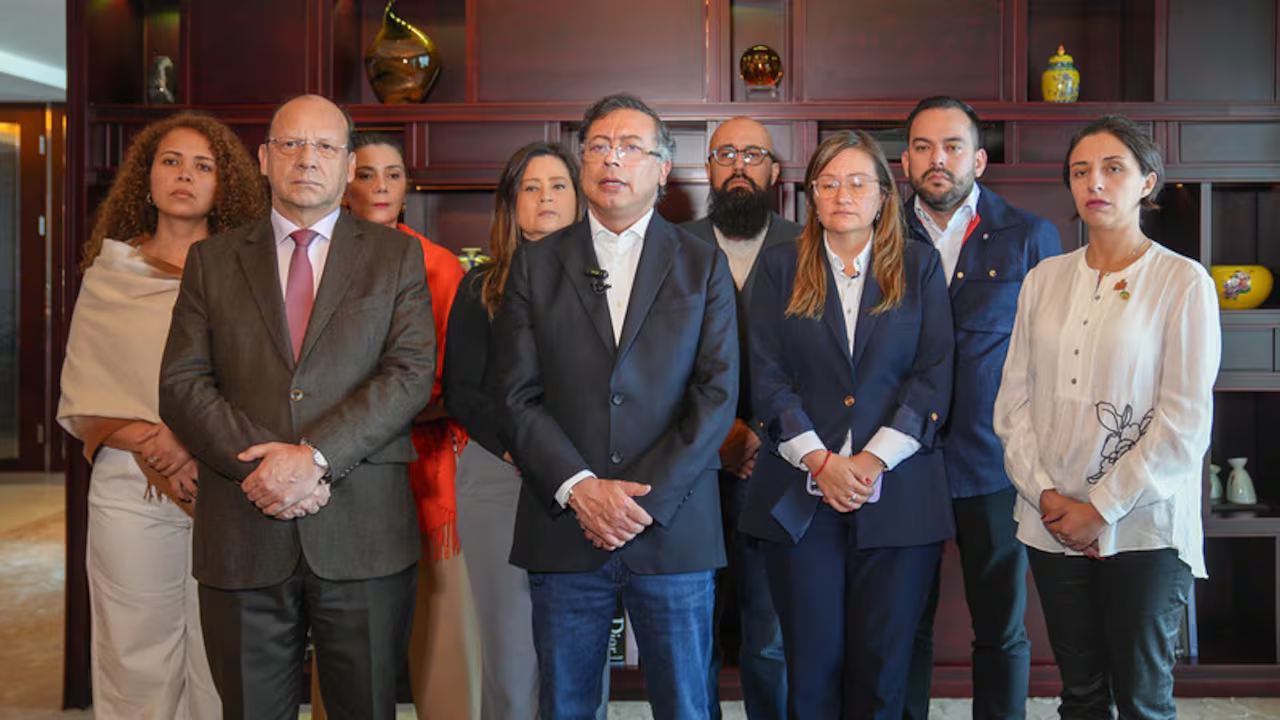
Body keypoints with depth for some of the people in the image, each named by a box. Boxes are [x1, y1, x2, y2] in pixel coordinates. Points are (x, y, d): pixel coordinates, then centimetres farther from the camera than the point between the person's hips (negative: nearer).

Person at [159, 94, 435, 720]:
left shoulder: (396, 256, 7)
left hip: (363, 533, -1)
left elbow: (412, 373, -5)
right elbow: (182, 384, 3)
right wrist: (259, 466, -12)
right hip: (243, 535, 1)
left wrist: (316, 456, -15)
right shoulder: (212, 260, 12)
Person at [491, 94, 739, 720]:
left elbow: (717, 394, -2)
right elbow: (518, 396, 1)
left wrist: (648, 499, -11)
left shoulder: (702, 265, 6)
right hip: (564, 529, 1)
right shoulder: (535, 264, 7)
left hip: (673, 528, 0)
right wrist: (580, 488, -12)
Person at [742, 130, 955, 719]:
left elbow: (934, 376, 0)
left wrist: (874, 459, -11)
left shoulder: (919, 267, 8)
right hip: (801, 495, 0)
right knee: (811, 667, 4)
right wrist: (820, 460, -11)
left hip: (898, 498, 0)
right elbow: (768, 379, 1)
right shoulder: (780, 268, 8)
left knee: (881, 668, 5)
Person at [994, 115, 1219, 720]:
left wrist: (1102, 508, -11)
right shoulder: (1044, 279, 8)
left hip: (1144, 528, -3)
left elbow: (1185, 420, -10)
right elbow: (1014, 398, 6)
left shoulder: (1183, 282, -4)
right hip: (1053, 526, 4)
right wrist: (1045, 494, -6)